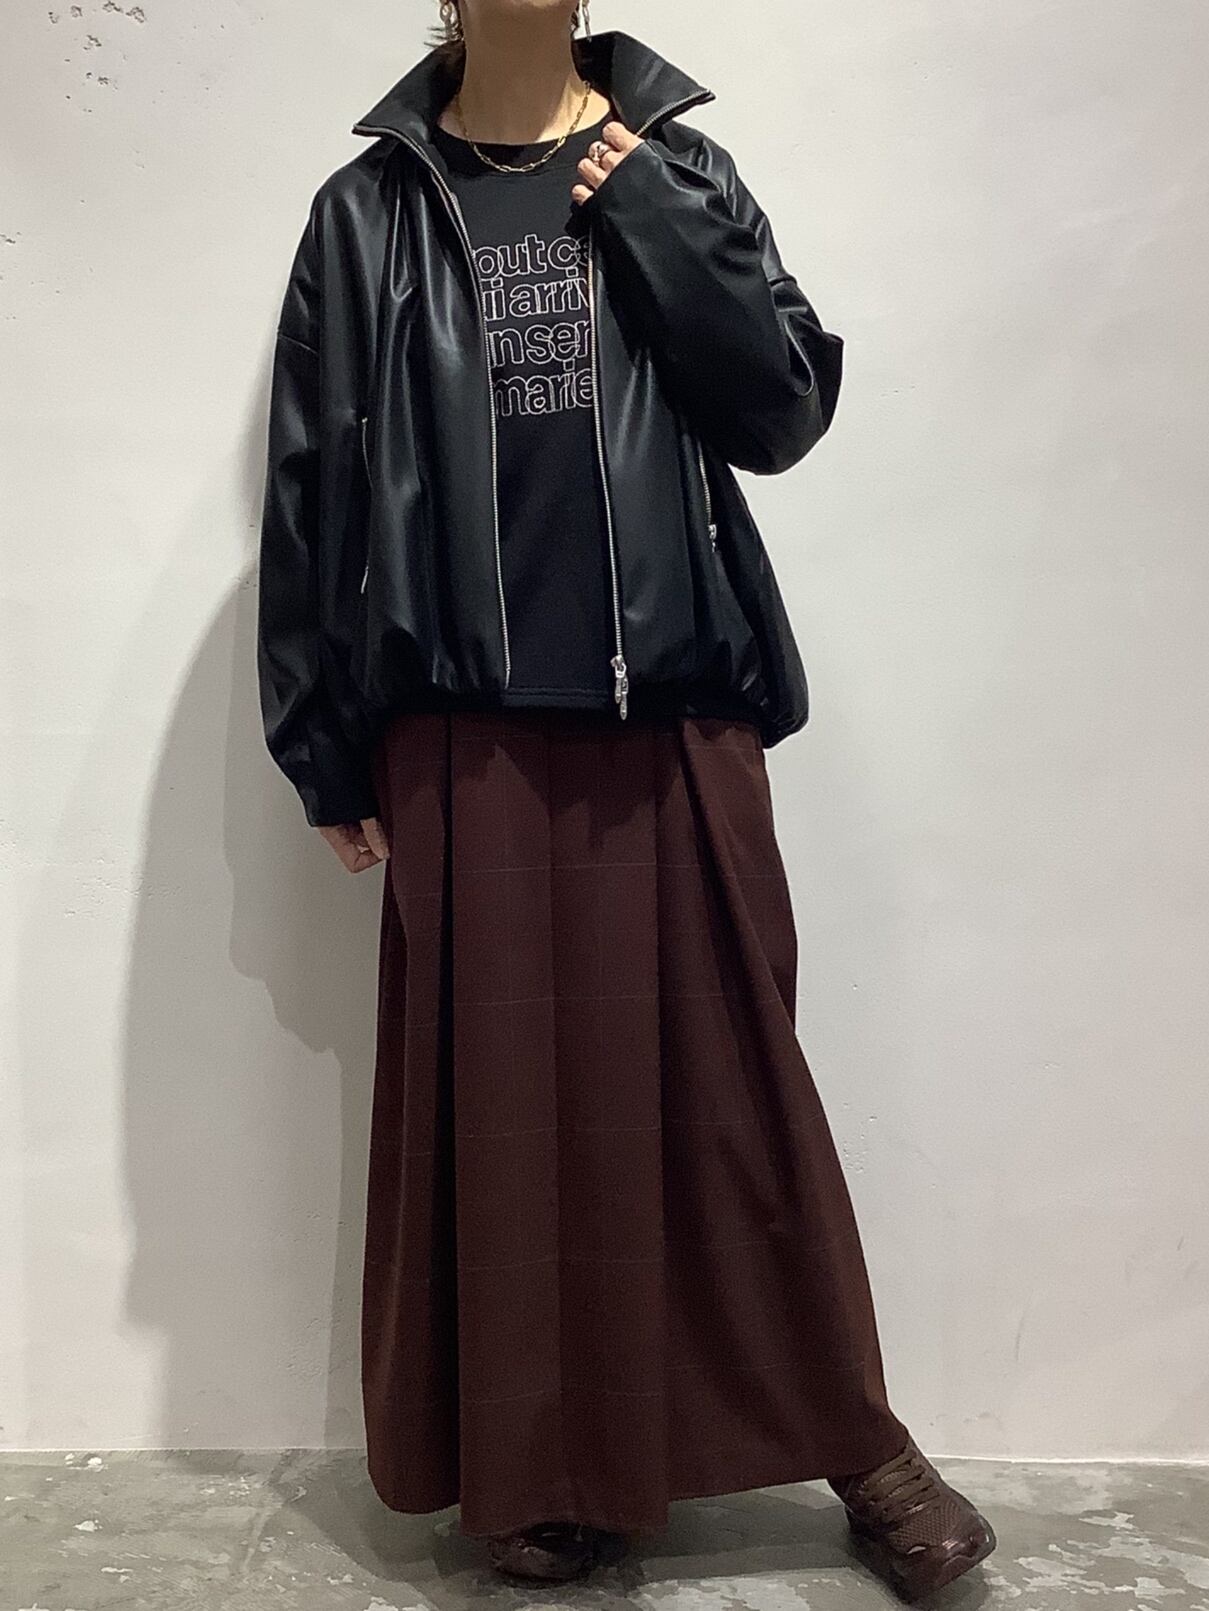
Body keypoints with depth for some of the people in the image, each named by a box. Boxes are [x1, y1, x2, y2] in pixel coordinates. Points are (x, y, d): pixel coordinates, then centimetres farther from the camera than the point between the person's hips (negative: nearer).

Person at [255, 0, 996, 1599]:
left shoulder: (677, 170, 11)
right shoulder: (371, 208, 7)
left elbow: (786, 409, 1)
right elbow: (310, 491, 5)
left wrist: (648, 211, -5)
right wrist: (325, 755, 2)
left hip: (679, 728, 1)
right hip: (468, 745, 0)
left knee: (728, 1088, 7)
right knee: (501, 1103, 7)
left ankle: (856, 1439, 27)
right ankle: (542, 1466, 27)